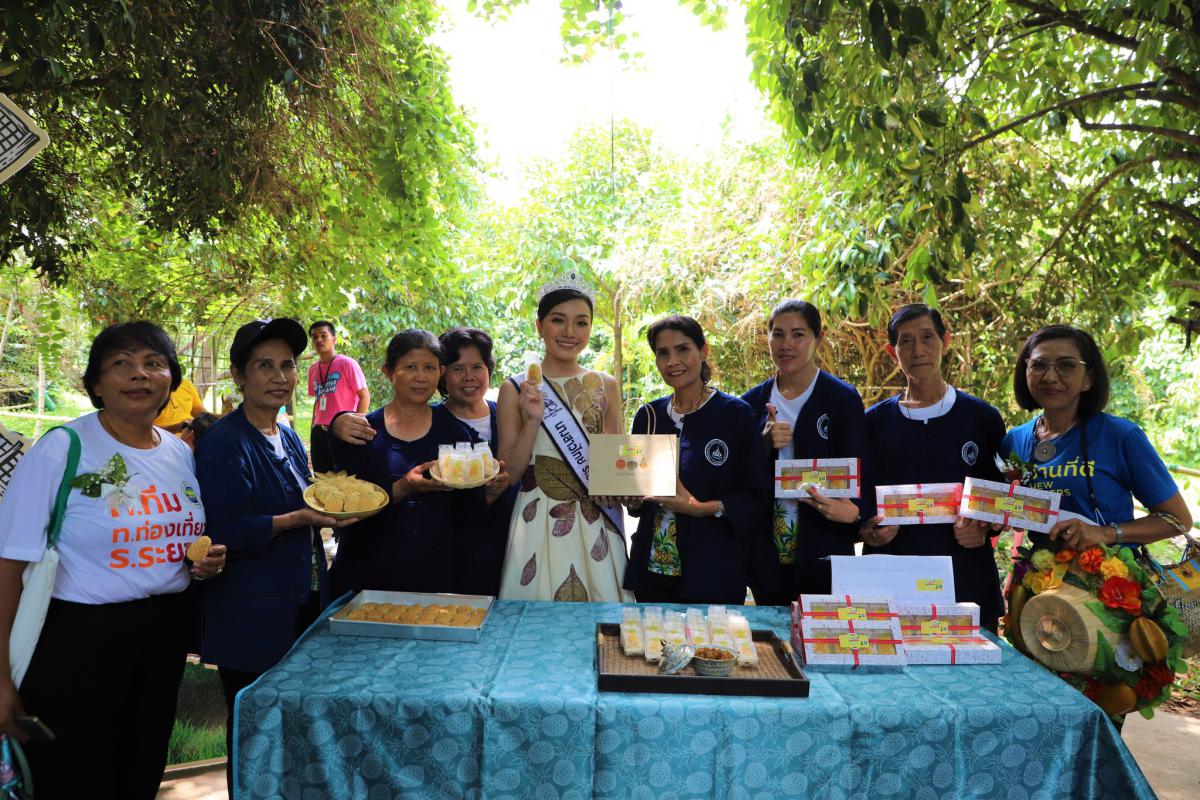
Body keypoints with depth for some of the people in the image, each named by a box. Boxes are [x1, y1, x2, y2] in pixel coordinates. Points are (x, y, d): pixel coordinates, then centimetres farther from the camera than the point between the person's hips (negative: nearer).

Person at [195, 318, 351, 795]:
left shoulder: (288, 438, 11)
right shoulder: (224, 442, -14)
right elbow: (224, 532, -19)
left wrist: (330, 510, 5)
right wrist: (297, 519, -26)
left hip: (304, 605, 8)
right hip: (252, 617, -8)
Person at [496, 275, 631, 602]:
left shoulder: (605, 386, 5)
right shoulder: (515, 389, -2)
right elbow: (510, 473, -3)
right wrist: (532, 421, -16)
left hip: (597, 526, 2)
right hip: (538, 525, -2)